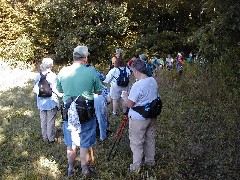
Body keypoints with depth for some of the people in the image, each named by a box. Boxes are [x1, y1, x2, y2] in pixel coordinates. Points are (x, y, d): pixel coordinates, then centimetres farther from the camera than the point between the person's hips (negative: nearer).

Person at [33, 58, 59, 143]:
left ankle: (45, 137, 26)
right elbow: (55, 90, -16)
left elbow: (35, 89, 3)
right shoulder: (52, 76, -15)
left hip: (41, 103, 5)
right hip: (51, 102, -5)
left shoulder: (38, 76, 0)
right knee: (50, 121, 6)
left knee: (43, 121, 15)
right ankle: (51, 138, 16)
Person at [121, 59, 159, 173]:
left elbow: (130, 104, -21)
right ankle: (150, 160, 35)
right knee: (150, 139, 20)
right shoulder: (153, 81, -1)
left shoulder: (137, 85, -26)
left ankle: (136, 166, 15)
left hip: (138, 119, -8)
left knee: (136, 143, 5)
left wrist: (125, 96, -1)